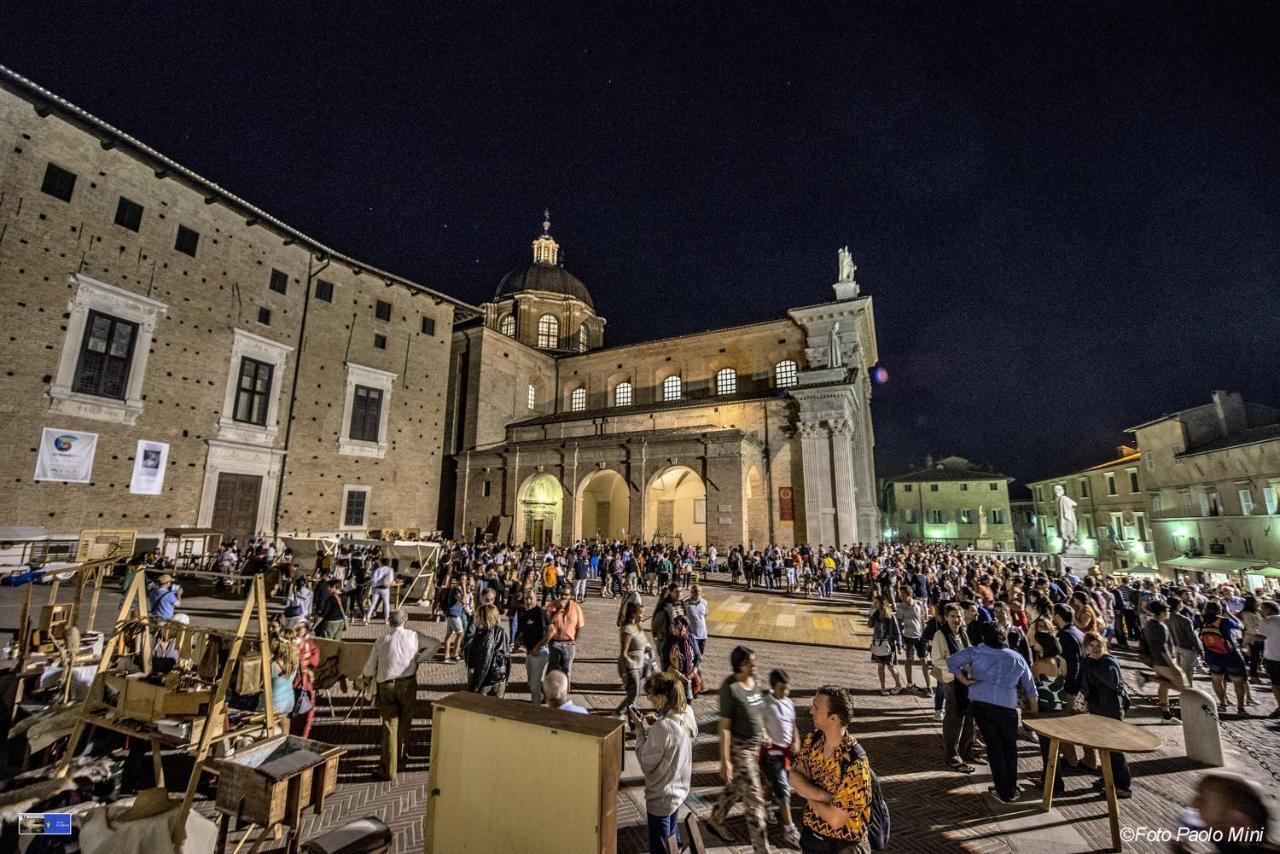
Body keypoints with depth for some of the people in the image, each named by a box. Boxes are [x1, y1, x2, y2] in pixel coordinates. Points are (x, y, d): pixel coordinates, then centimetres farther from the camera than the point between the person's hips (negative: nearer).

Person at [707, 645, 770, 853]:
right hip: (739, 748, -8)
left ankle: (715, 820, 46)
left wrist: (765, 739, 16)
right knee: (754, 799, 1)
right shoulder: (730, 687, -24)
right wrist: (725, 760, -20)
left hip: (756, 745, 8)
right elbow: (724, 726, -21)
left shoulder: (754, 681, -2)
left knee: (735, 789, 24)